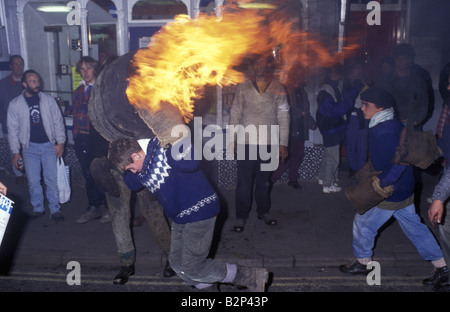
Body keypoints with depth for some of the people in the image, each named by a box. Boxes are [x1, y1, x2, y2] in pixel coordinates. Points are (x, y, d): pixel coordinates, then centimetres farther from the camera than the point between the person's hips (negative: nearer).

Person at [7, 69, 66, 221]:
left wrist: (60, 143, -3)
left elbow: (58, 122, 4)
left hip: (49, 145, 0)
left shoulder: (48, 100, 1)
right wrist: (16, 151, 1)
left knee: (52, 180, 0)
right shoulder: (15, 104, 1)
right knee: (33, 181, 6)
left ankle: (55, 209, 12)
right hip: (30, 147, 1)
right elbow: (13, 129, 4)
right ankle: (38, 208, 24)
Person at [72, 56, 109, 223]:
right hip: (82, 139, 6)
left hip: (99, 138, -5)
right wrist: (76, 136, 13)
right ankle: (93, 208, 22)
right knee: (88, 175, 11)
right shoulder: (78, 91, 16)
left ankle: (108, 208, 15)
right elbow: (76, 115, 20)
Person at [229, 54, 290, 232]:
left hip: (269, 143, 1)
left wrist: (283, 143, 0)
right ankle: (241, 216, 15)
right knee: (244, 182, 1)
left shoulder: (278, 88, 5)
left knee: (264, 180, 12)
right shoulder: (243, 87, 5)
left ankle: (263, 211, 29)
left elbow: (283, 117, 4)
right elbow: (235, 113, 6)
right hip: (246, 142, -1)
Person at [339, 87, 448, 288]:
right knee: (413, 226, 19)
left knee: (363, 223, 7)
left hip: (390, 192, -9)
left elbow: (399, 162, -32)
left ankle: (362, 263, 25)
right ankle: (441, 265, 29)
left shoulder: (385, 132, -26)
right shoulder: (392, 124, 5)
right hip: (404, 189, 9)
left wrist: (381, 183, -27)